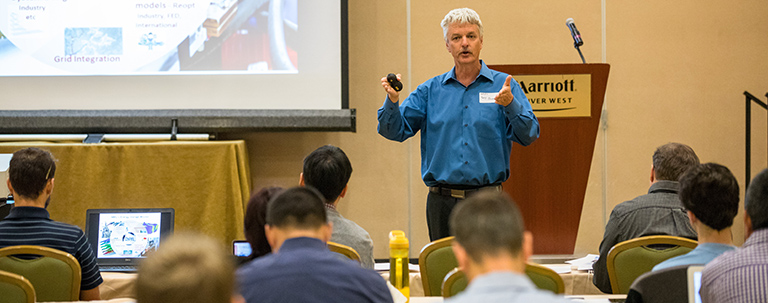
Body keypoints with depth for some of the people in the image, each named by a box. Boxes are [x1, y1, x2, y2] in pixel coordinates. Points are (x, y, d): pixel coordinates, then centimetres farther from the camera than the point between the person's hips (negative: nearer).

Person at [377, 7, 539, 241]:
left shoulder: (503, 85, 4)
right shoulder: (431, 90, 10)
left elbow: (528, 135, -6)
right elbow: (394, 131, 5)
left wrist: (510, 104, -24)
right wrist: (392, 100, -15)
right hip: (442, 202, 2)